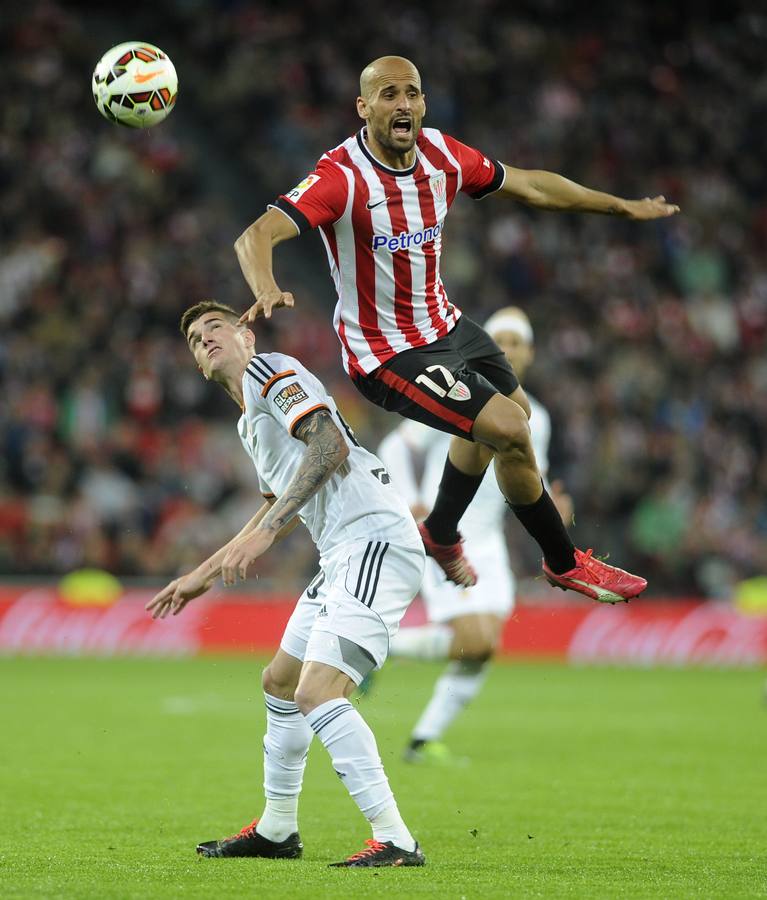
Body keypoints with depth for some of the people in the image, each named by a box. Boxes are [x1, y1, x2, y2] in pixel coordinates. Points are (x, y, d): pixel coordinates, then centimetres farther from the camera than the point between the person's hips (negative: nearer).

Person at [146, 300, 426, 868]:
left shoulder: (269, 370, -2)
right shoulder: (250, 424, 27)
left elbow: (329, 444, -18)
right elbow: (280, 508, 39)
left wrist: (264, 532, -24)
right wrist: (203, 576, 42)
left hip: (375, 539, -11)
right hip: (344, 556, 11)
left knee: (316, 692, -21)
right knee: (281, 681, 22)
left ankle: (395, 841, -23)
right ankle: (277, 830, 36)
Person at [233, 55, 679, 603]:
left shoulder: (441, 154, -7)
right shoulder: (342, 176, -28)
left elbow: (526, 185, 9)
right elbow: (257, 235, -38)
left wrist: (621, 207, 14)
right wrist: (267, 290, -59)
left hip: (445, 326, 9)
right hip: (387, 353, -9)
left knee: (513, 409, 29)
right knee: (510, 431, -16)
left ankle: (440, 534, 49)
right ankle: (564, 563, 8)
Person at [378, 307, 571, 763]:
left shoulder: (534, 419, 10)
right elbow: (395, 447, -5)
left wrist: (550, 508, -7)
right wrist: (412, 502, -21)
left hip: (488, 544, 6)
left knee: (484, 652, -6)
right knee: (473, 642, -19)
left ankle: (425, 740, 5)